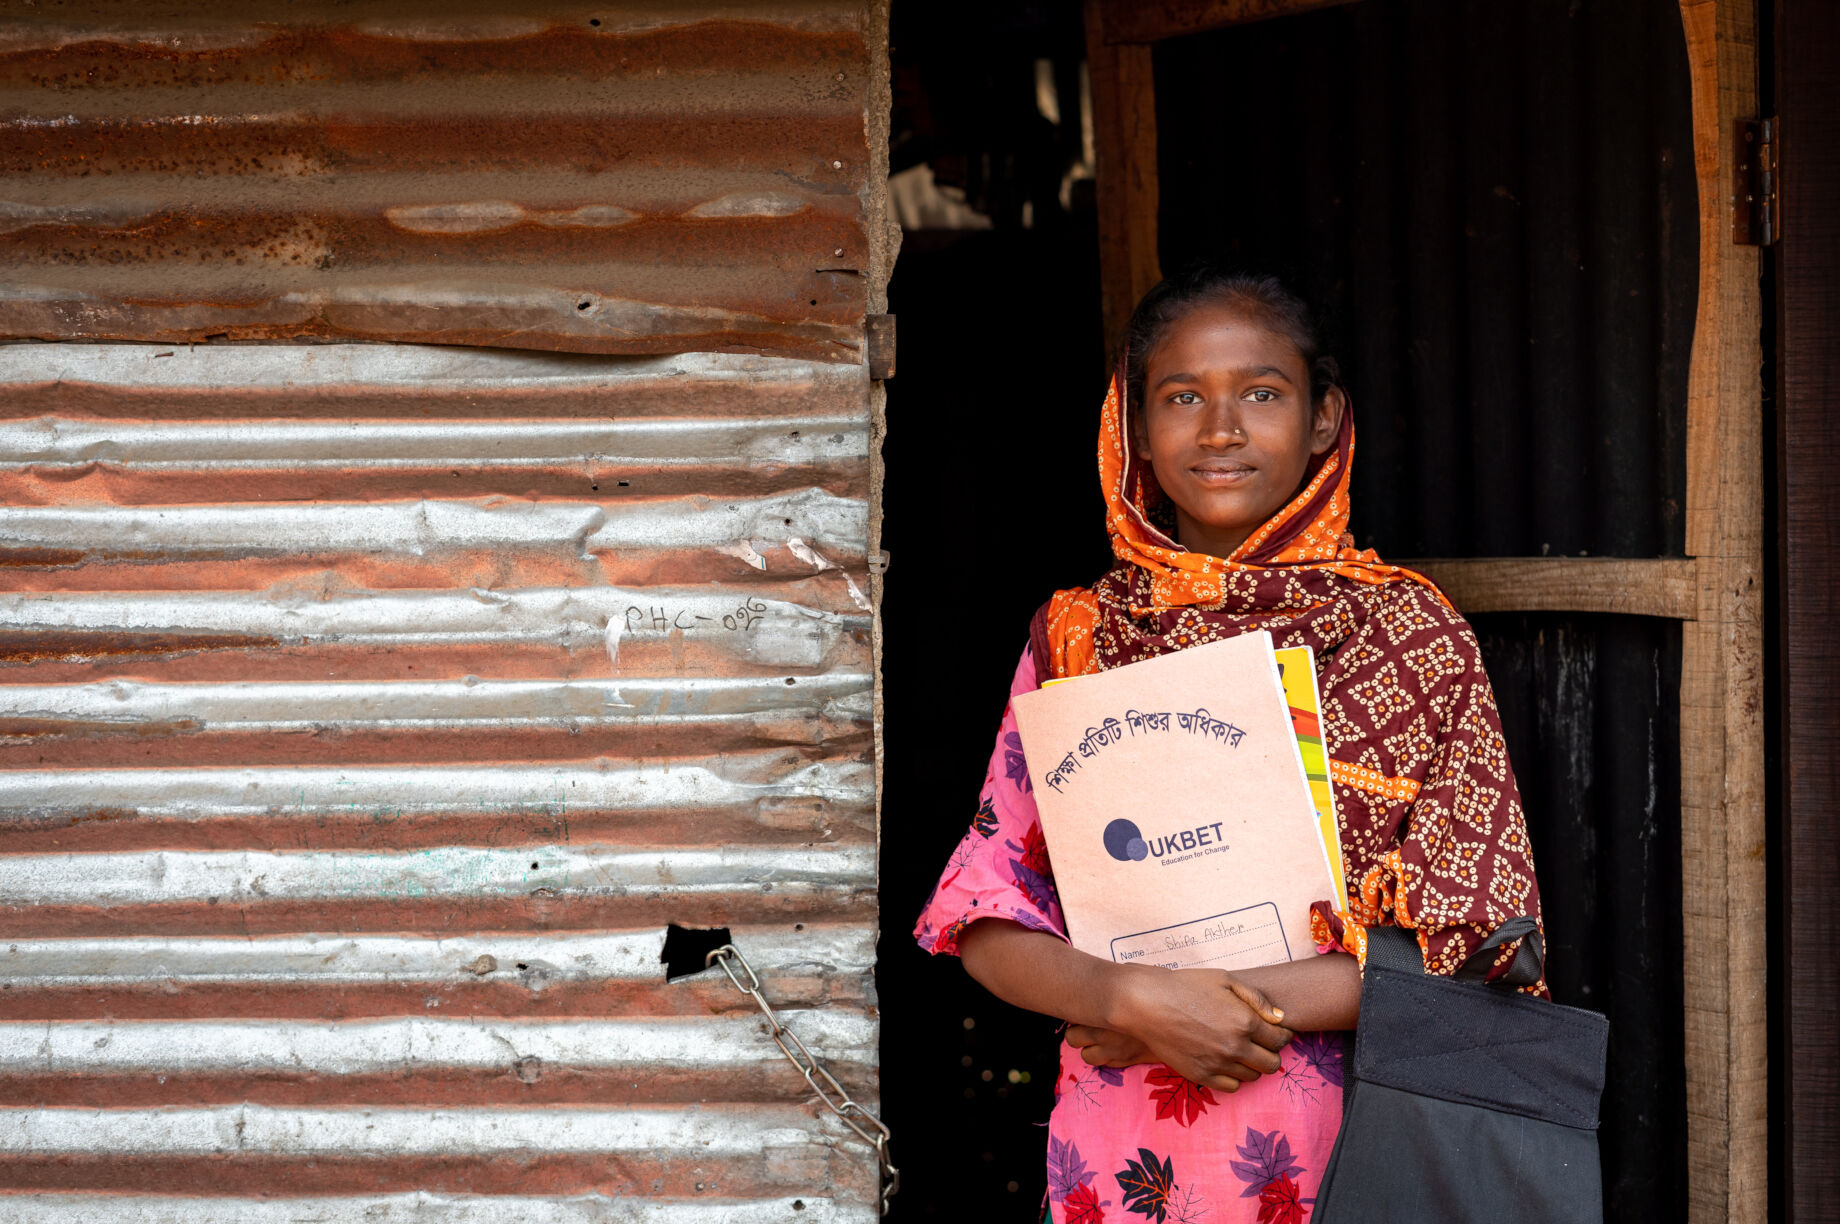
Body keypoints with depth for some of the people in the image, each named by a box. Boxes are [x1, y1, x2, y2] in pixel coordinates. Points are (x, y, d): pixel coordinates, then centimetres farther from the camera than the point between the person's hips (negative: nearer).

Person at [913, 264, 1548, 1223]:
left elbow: (1471, 933, -7)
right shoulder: (1076, 638, 2)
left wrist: (1243, 1000, -16)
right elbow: (988, 924, 0)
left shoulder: (1411, 634, -2)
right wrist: (1133, 998, -18)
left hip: (1348, 1146, -1)